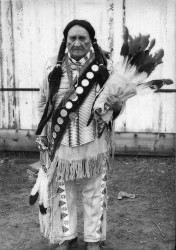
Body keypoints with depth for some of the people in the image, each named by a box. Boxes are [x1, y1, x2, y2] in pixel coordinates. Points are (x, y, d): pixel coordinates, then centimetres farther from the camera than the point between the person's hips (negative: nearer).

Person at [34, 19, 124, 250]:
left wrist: (116, 106, -24)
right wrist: (43, 131, 8)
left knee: (94, 192, 13)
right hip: (61, 142, 2)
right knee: (63, 191, 16)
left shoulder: (104, 66, -7)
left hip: (95, 143, -1)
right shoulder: (54, 66, -2)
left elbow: (117, 100, -1)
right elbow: (43, 102, 8)